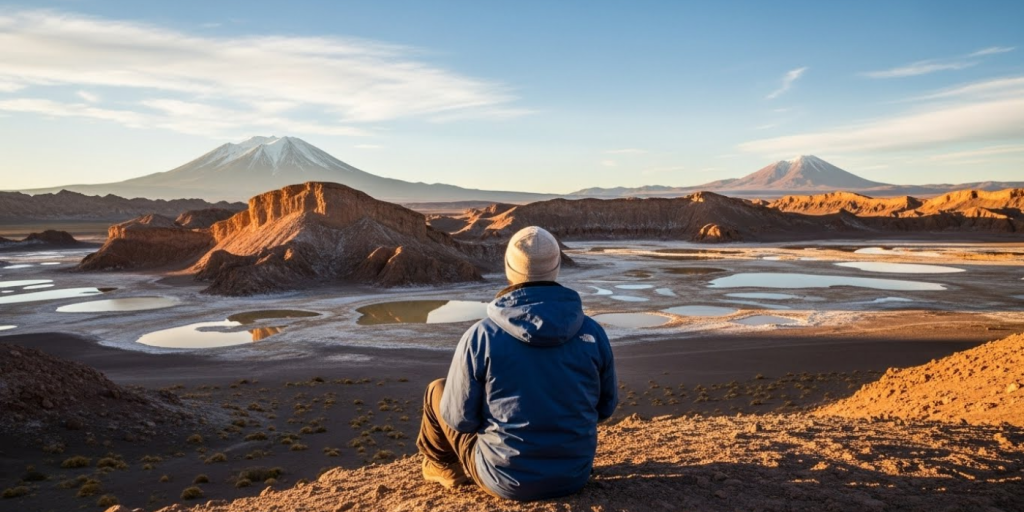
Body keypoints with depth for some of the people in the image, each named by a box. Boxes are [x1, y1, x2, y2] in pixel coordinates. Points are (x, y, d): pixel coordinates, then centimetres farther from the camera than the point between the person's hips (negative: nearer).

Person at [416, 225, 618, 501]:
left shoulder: (480, 336, -19)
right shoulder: (592, 332, -9)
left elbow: (459, 418, -10)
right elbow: (606, 406, 4)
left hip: (507, 481, -3)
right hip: (576, 474, 4)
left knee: (436, 390, 18)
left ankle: (443, 467, 44)